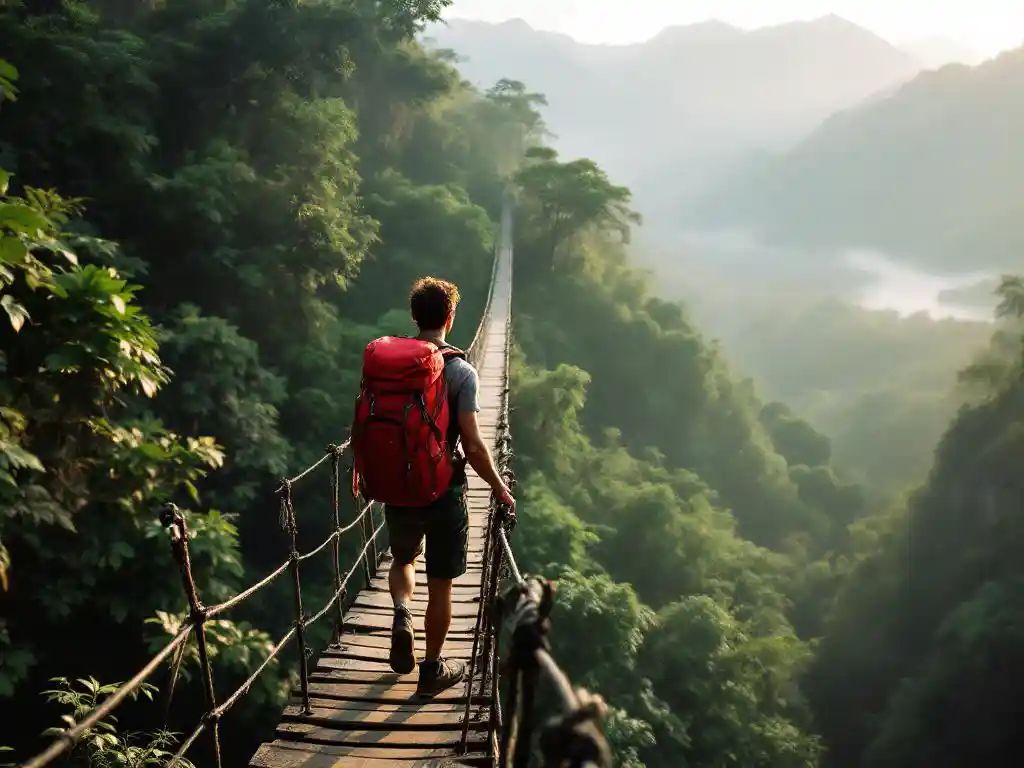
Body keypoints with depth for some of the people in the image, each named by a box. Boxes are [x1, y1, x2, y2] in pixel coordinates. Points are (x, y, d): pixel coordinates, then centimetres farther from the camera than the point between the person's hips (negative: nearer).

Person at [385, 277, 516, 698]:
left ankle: (401, 615, 2)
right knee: (440, 583, 12)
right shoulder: (461, 372, -14)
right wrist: (500, 488, -2)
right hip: (444, 490, -3)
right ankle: (433, 669, 22)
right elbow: (473, 445, -17)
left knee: (402, 558, 29)